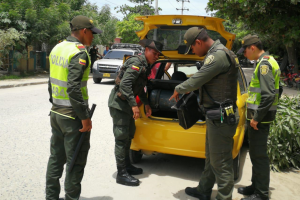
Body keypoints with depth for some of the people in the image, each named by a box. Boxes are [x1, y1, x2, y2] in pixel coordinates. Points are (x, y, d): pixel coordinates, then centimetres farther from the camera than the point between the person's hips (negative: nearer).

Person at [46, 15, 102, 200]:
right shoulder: (79, 53, -17)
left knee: (56, 158, 18)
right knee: (75, 162, 3)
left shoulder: (58, 48, 10)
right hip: (72, 115, -9)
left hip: (56, 113, 9)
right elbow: (74, 88, -24)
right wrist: (85, 117, -19)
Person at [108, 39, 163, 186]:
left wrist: (146, 104, 20)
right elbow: (125, 84, -27)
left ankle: (127, 165, 32)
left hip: (126, 104, 10)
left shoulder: (145, 66, 13)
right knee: (122, 138, -6)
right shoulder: (137, 62, -17)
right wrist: (134, 105, -28)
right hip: (119, 103, -10)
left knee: (129, 134, 18)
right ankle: (122, 174, 1)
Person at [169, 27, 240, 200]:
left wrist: (178, 89, -2)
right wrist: (189, 88, 13)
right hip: (216, 116, 11)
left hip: (221, 118, -11)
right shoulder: (217, 53, 13)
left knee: (221, 163, 0)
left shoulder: (218, 55, -20)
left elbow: (196, 81, -19)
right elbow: (204, 80, 23)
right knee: (211, 158, 22)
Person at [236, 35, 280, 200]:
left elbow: (268, 94, -25)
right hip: (259, 116, 10)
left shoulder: (264, 63, -16)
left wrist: (256, 118, -20)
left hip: (259, 118, -10)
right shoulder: (265, 61, 15)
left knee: (259, 155, -2)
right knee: (256, 153, 18)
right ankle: (256, 185, 30)